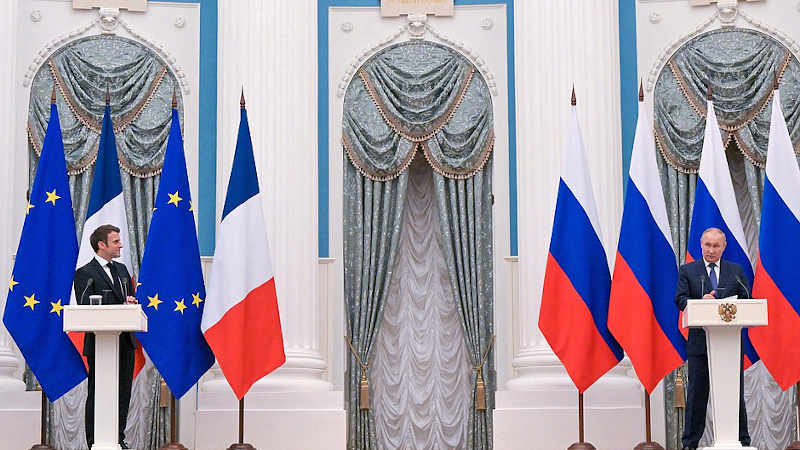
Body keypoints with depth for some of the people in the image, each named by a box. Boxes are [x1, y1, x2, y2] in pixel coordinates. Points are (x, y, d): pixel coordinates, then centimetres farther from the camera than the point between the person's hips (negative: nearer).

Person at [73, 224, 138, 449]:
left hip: (125, 342, 7)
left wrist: (131, 303, -3)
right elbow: (86, 309, -16)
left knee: (123, 393, 10)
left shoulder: (122, 270, 16)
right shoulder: (85, 273, -8)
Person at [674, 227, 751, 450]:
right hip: (700, 341, -1)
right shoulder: (687, 270, 8)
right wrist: (701, 302, -21)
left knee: (735, 392, 5)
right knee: (697, 393, 1)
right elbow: (680, 300, -2)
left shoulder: (736, 270, 12)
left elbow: (747, 300, 7)